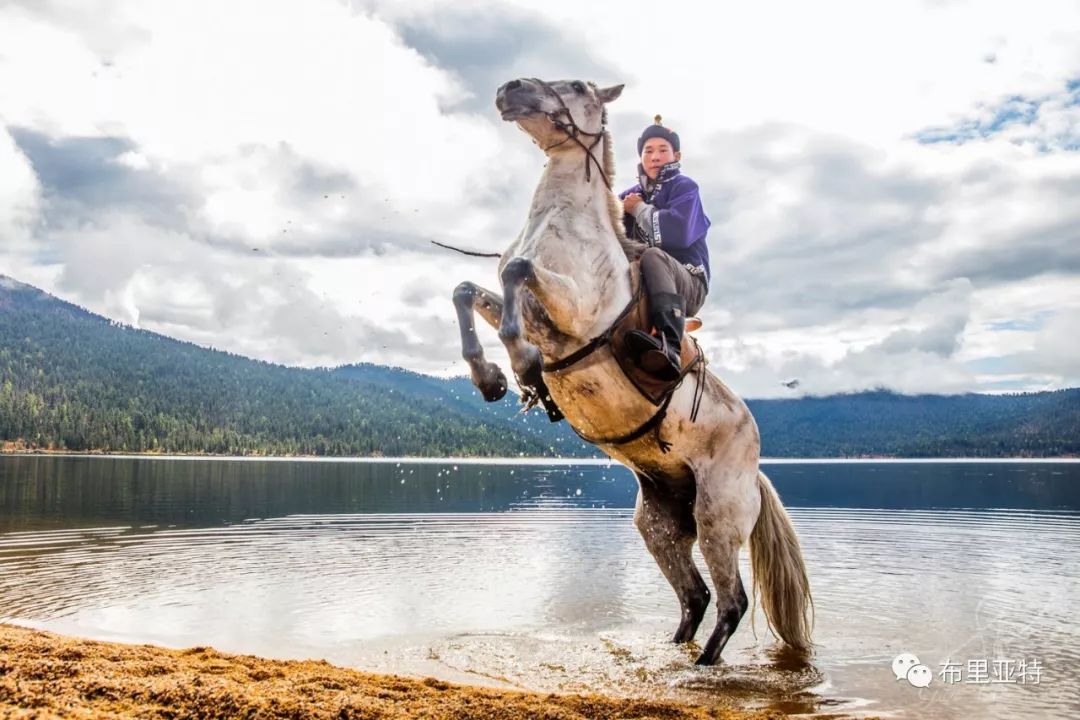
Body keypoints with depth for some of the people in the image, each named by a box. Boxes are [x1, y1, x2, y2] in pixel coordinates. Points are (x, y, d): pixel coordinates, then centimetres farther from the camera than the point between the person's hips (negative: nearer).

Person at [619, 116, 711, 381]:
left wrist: (639, 209, -7)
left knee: (652, 256, -37)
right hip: (640, 286, 6)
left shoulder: (684, 187, 1)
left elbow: (679, 234, -19)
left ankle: (670, 348, -57)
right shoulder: (631, 195, 19)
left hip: (688, 284, -6)